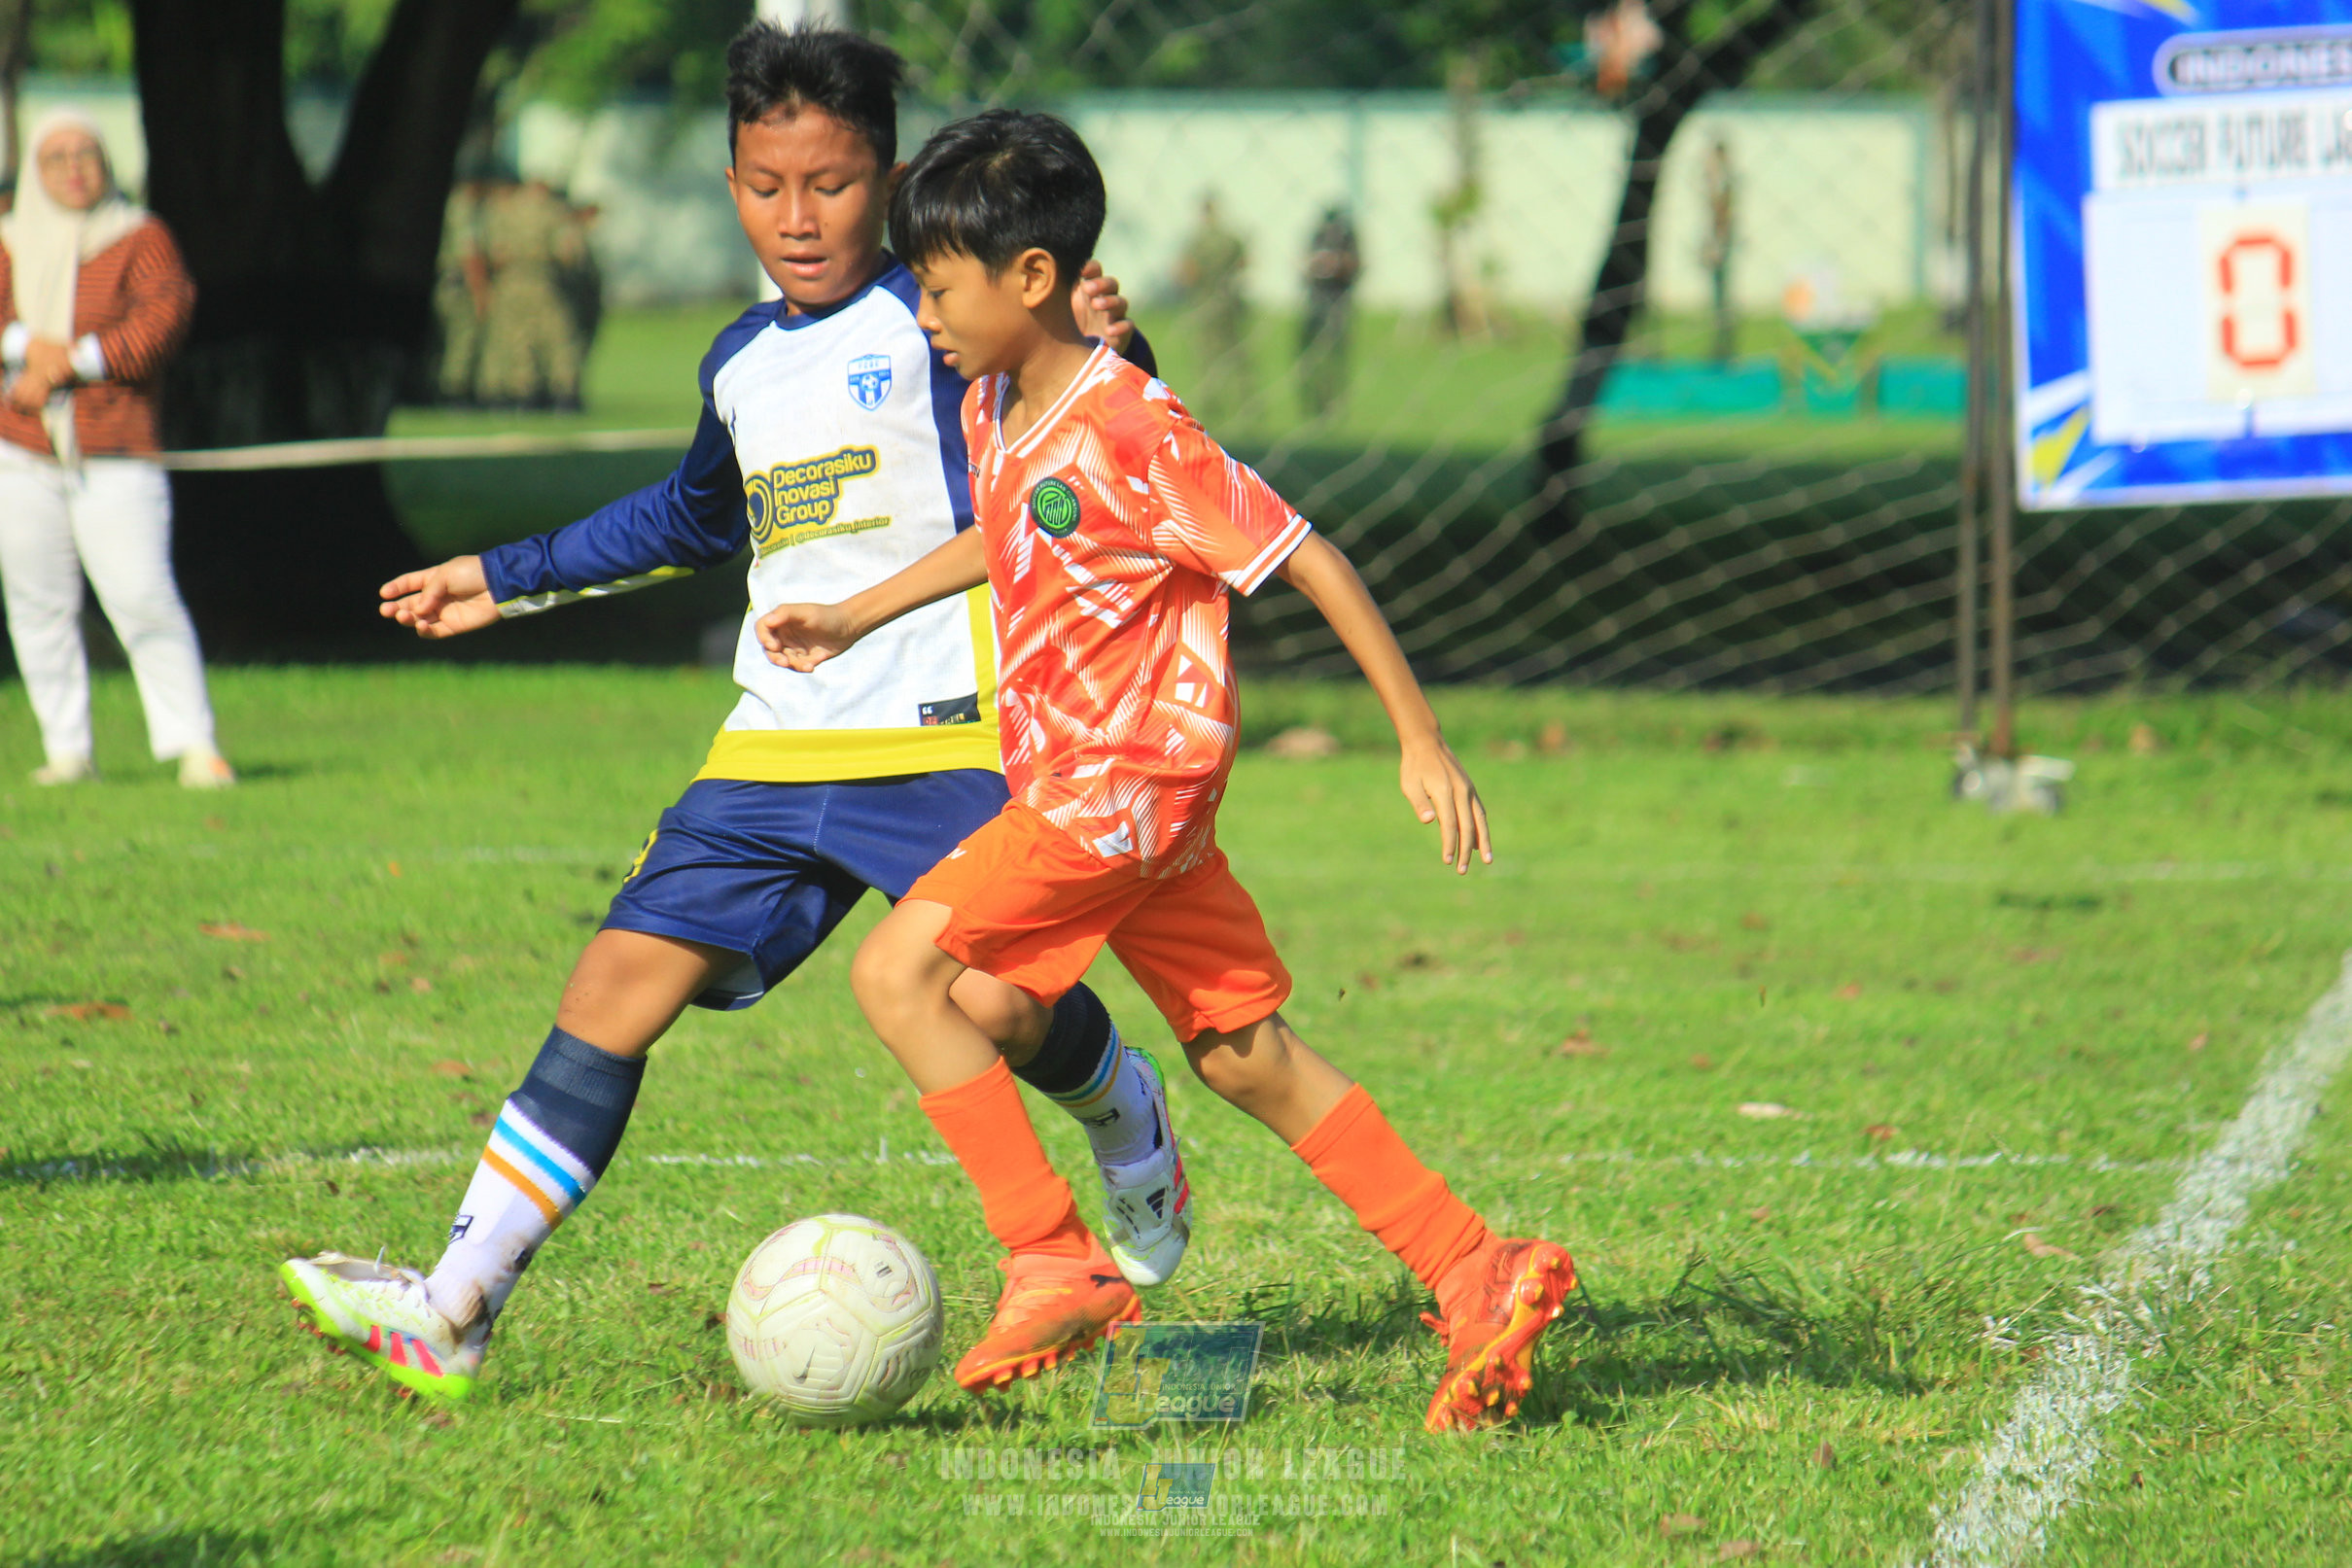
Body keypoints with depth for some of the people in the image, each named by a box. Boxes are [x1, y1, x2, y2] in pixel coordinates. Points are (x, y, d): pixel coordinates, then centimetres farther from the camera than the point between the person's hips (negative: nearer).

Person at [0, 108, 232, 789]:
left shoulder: (139, 237, 5)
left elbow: (163, 316, -9)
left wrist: (72, 362, -15)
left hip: (115, 455, -3)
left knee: (143, 599, -13)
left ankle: (194, 746, -12)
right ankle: (68, 751, 10)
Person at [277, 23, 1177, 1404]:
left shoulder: (938, 322, -3)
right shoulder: (742, 366, 18)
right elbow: (696, 518, 38)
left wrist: (1107, 348, -33)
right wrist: (509, 579, 42)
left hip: (941, 736, -6)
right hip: (775, 751, 6)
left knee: (996, 1003, -20)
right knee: (625, 975, -6)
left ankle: (1135, 1130, 18)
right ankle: (454, 1311, -10)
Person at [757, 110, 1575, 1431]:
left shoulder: (1134, 432, -20)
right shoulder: (993, 413, 7)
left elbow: (1309, 561, -17)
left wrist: (1422, 742, -16)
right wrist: (858, 617, 27)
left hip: (1126, 779, -9)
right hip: (1072, 778, 9)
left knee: (901, 972, -14)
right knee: (1242, 1049, 11)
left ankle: (1059, 1267, -11)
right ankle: (1481, 1279, 14)